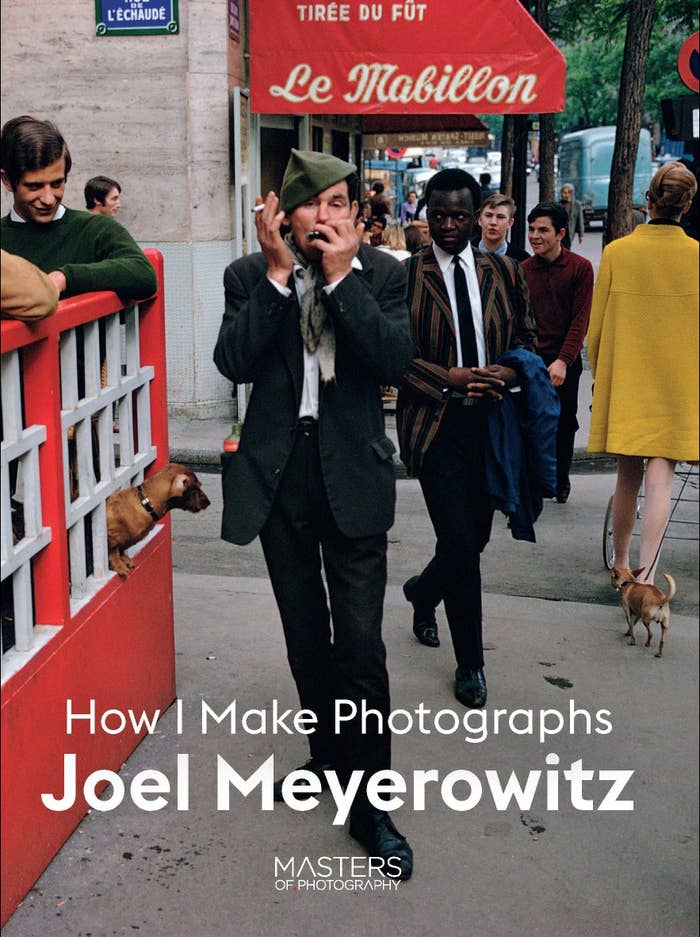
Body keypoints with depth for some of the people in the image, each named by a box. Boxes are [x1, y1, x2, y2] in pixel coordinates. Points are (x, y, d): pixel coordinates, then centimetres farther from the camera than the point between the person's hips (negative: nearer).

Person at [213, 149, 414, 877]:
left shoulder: (381, 273, -2)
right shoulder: (249, 275, -1)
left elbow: (394, 359, -16)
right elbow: (234, 362, -14)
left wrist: (340, 276, -18)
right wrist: (279, 273, -17)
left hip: (352, 475, -2)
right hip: (279, 474, 2)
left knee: (360, 641, -5)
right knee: (305, 634, 16)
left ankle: (370, 802, 6)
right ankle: (327, 755, 37)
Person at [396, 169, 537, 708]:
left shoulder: (505, 274, 8)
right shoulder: (404, 276, -3)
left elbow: (527, 337, 14)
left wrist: (509, 371, -8)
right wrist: (448, 379, -16)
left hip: (490, 421, 4)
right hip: (436, 425, -4)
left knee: (476, 538, 13)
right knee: (460, 544, -7)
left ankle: (423, 592, 47)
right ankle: (470, 664, 11)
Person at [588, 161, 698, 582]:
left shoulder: (617, 252, -4)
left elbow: (596, 327, 1)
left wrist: (600, 377, 15)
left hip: (625, 378, 2)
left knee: (628, 476, 15)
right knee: (660, 477, -2)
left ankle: (621, 565, 30)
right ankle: (645, 579, -9)